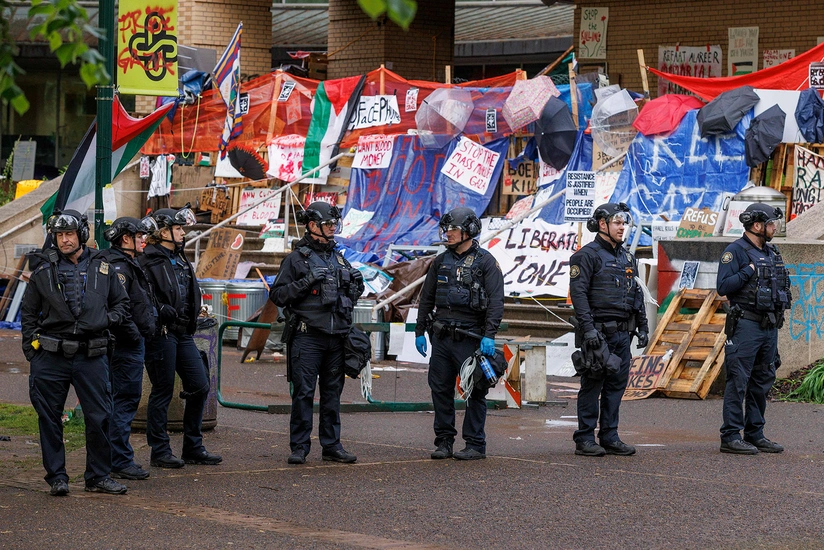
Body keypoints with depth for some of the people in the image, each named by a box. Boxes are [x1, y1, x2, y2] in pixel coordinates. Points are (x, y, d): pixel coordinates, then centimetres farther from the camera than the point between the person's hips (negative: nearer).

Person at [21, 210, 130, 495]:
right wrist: (31, 349, 4)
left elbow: (122, 303, 19)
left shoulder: (101, 268, 8)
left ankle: (98, 476, 12)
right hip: (51, 357, 0)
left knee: (99, 417, 0)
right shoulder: (43, 270, 6)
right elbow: (28, 312, 12)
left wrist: (107, 320, -1)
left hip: (92, 356, 1)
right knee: (50, 418, 3)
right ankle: (56, 476, 14)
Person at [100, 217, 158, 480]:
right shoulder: (119, 266, -16)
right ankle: (120, 461, -7)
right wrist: (133, 333, -20)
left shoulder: (127, 264, 18)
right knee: (125, 399, -8)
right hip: (128, 344, -11)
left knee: (123, 399, 15)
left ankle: (119, 457, 22)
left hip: (130, 343, 11)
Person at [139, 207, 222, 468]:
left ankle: (193, 448, 16)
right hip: (161, 333, -8)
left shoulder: (181, 260, 17)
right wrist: (163, 310, -27)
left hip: (183, 333, 8)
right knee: (162, 392, -2)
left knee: (200, 387, 6)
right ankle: (160, 452, 7)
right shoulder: (148, 261, -9)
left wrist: (192, 319, 15)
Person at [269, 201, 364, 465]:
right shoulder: (296, 258, -1)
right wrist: (306, 282, -17)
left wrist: (356, 285, 5)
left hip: (336, 338, 6)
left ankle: (332, 445, 15)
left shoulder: (338, 258, 17)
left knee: (332, 394, 9)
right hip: (307, 337, -6)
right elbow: (278, 295, -7)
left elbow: (349, 296, 26)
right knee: (303, 393, -5)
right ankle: (299, 448, 0)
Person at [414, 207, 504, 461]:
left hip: (470, 338, -5)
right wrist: (420, 332, 14)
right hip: (441, 337, 5)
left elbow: (495, 301, -8)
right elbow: (427, 298, 19)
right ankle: (444, 442, 13)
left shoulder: (485, 262, -2)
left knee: (475, 391, -1)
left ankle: (475, 444, 4)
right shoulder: (441, 261, 13)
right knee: (440, 389, 5)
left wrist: (489, 335, -17)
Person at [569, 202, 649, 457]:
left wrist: (642, 327, 16)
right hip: (598, 332, -7)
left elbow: (637, 295, 23)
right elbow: (578, 293, -13)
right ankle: (585, 440, -1)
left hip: (622, 332, 7)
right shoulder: (587, 255, -5)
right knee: (592, 385, -4)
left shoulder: (627, 258, 18)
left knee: (617, 385, 7)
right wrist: (588, 328, -20)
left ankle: (610, 437, 13)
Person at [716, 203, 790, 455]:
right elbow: (723, 287, -16)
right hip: (746, 327, -8)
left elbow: (781, 284, 27)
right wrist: (749, 271, -17)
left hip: (770, 327, 8)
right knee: (738, 382, -7)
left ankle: (755, 434, 18)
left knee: (763, 382, 11)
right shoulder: (735, 251, -8)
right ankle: (730, 437, -6)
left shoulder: (771, 252, 16)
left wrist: (783, 298, 7)